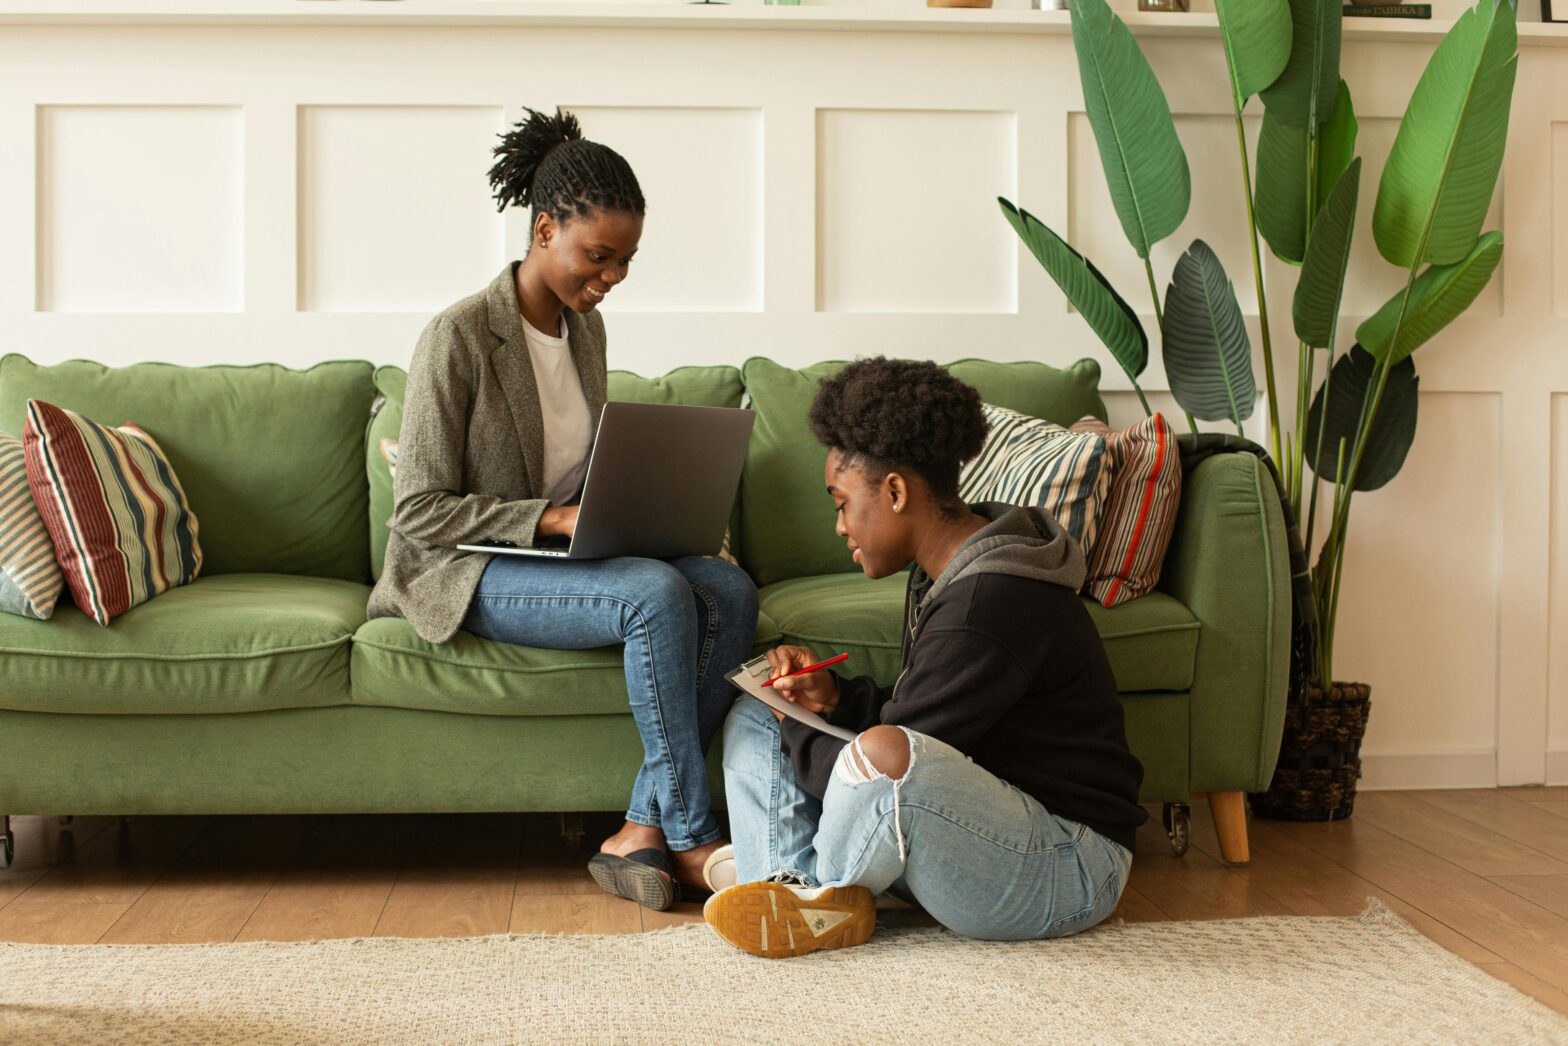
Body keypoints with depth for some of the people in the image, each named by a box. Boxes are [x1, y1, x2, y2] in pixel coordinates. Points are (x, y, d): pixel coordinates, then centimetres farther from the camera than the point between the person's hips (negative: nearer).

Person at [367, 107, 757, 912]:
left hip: (568, 546, 7)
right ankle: (690, 837, -20)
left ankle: (640, 832, -19)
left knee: (731, 592, -20)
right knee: (657, 594, -32)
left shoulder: (585, 326, 8)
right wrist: (552, 518, -25)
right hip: (472, 572, -7)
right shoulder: (459, 337, -16)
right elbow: (420, 511, -17)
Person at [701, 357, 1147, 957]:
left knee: (885, 754, -41)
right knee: (753, 719, 11)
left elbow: (891, 755, -24)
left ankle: (827, 889, -10)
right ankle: (795, 887, -10)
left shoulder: (988, 605, -25)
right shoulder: (944, 572, 7)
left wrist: (794, 733, -5)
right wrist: (832, 698, -1)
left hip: (1065, 871, -10)